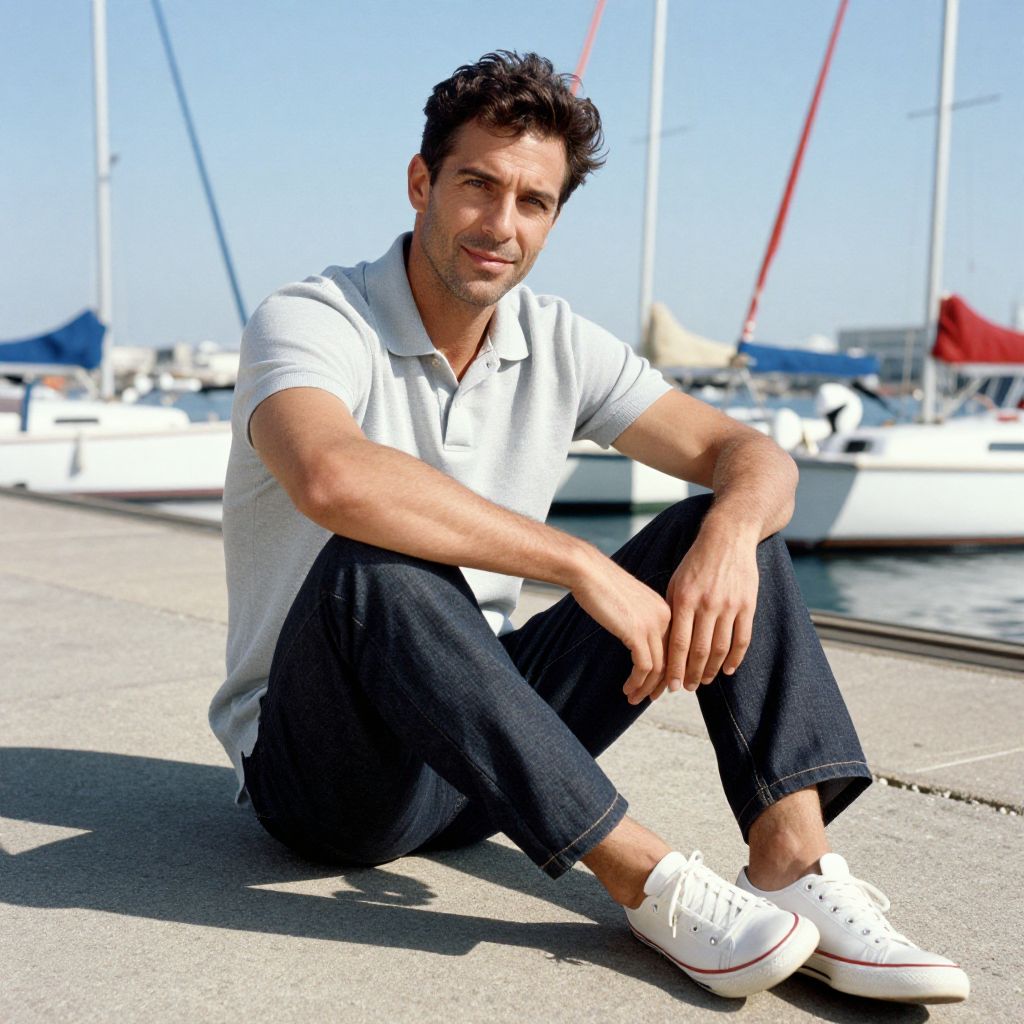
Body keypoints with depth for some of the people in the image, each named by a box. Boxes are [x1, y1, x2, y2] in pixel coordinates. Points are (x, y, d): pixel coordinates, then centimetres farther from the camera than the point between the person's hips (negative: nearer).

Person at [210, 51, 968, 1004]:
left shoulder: (556, 344, 2)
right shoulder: (308, 323, -15)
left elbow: (753, 456, -1)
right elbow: (334, 479, -38)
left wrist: (729, 532, -25)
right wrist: (585, 564, -36)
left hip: (483, 745, 5)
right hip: (323, 770, -5)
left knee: (722, 524, -7)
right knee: (373, 568, -38)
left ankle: (792, 866, -22)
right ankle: (646, 878, -29)